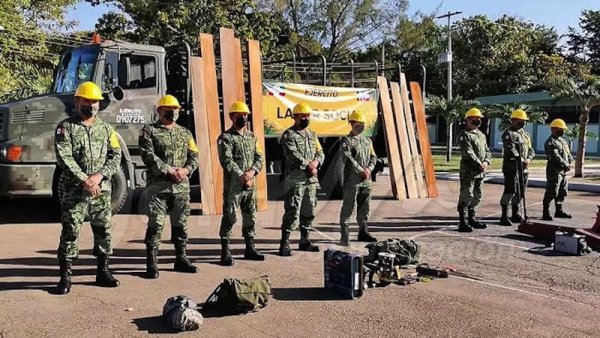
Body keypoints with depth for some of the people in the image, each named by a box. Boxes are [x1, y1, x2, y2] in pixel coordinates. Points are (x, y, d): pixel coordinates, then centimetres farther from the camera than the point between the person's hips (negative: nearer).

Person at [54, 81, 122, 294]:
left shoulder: (106, 128, 11)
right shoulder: (65, 127, 0)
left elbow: (115, 156, 3)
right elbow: (64, 158, -11)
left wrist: (99, 176, -12)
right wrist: (84, 180, -18)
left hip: (102, 189, 4)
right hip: (74, 190, -3)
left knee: (103, 230, 9)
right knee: (70, 231, -3)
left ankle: (103, 272, 21)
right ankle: (65, 276, 5)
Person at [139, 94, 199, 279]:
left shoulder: (185, 132, 16)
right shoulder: (149, 131, 2)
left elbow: (194, 156, 11)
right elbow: (148, 156, -11)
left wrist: (186, 170, -9)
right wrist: (169, 170, -17)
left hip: (182, 186, 5)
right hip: (158, 185, -5)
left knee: (180, 224, 11)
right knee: (155, 224, -5)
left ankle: (181, 259, 22)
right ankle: (152, 263, 2)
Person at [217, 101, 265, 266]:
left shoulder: (252, 136, 14)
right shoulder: (226, 137, -5)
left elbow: (259, 157, 7)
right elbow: (227, 161, -15)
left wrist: (252, 172, -11)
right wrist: (242, 176, -20)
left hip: (250, 184, 6)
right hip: (233, 185, -6)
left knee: (250, 217, 13)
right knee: (229, 218, -4)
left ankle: (250, 248, 24)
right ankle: (225, 252, 2)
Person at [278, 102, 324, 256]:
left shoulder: (312, 134, 18)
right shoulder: (289, 134, -5)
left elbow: (320, 152, 13)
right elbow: (293, 155, -17)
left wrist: (316, 162, -9)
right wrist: (308, 165, -15)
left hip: (311, 180, 7)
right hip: (295, 179, -7)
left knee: (309, 212, 12)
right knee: (292, 212, -10)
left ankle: (305, 241, 23)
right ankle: (284, 243, -5)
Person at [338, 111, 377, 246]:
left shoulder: (367, 140, 18)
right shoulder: (347, 140, -4)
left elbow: (373, 157, 16)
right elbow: (348, 158, -15)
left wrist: (369, 169, -4)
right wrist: (361, 170, -15)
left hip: (366, 180, 7)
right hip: (352, 180, -7)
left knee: (365, 206, 12)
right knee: (348, 207, -5)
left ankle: (363, 232, 25)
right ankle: (344, 236, -1)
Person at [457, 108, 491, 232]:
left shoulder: (482, 135, 18)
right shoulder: (464, 135, -8)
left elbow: (487, 151, 16)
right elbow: (468, 152, -18)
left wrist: (486, 162, -4)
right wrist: (479, 164, -19)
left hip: (480, 172, 8)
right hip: (468, 171, -8)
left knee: (476, 196, 15)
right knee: (466, 196, -8)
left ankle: (472, 219, 27)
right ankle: (462, 222, -4)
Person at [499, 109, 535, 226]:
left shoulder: (526, 134, 19)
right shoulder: (508, 134, -6)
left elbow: (531, 149, 15)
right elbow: (510, 149, -18)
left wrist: (529, 159, -6)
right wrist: (521, 160, -26)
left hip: (524, 167, 8)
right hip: (511, 166, -8)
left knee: (520, 191, 12)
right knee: (510, 190, -12)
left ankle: (515, 214, 24)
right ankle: (504, 216, -9)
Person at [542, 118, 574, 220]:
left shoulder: (563, 141, 19)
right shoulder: (550, 142, -11)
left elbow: (568, 154, 18)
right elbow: (555, 156, -20)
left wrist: (570, 164, -1)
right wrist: (566, 165, -17)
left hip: (563, 172, 9)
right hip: (554, 171, -9)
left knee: (562, 193, 16)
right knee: (551, 193, -9)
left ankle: (559, 211, 27)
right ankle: (546, 213, -5)